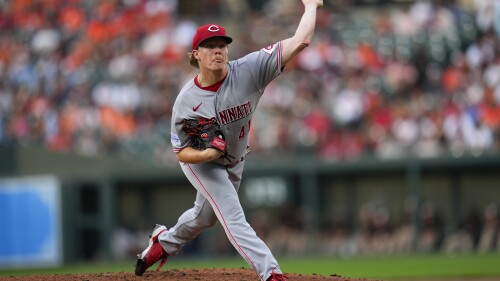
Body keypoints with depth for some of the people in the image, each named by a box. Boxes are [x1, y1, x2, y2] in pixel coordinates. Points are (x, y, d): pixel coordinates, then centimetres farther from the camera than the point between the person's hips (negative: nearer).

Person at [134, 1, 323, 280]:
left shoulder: (248, 71, -30)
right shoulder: (186, 101, -29)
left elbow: (300, 41, -35)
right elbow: (182, 153, -19)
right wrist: (206, 154, -40)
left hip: (234, 162, 4)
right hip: (200, 163, -4)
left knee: (205, 217, 25)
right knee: (233, 216, -20)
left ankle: (164, 242, 53)